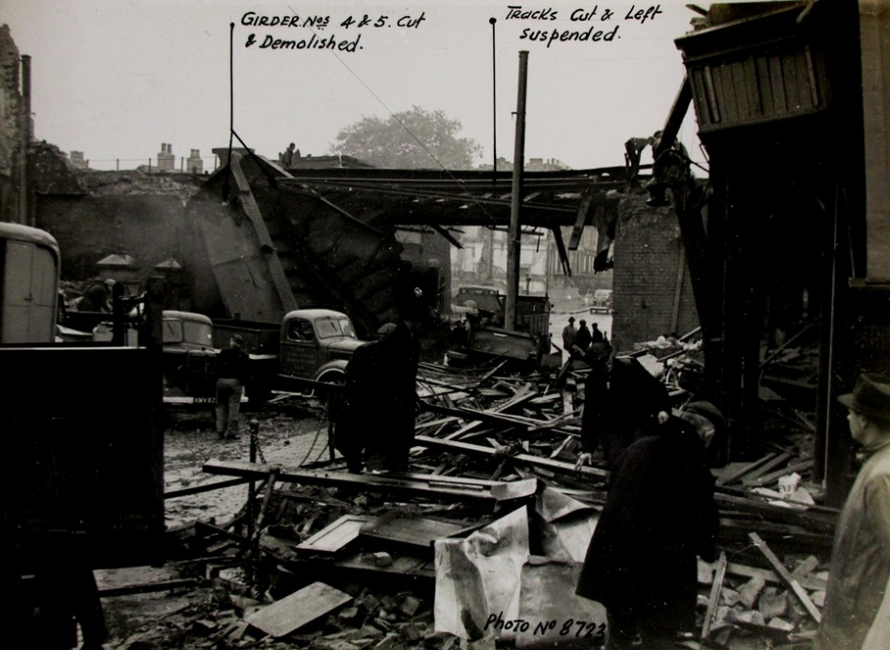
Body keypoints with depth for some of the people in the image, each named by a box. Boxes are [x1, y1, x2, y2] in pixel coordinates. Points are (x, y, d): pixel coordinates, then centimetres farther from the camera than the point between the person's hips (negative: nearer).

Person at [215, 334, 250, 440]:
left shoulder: (223, 352, 6)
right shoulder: (243, 355, 2)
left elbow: (217, 367, 4)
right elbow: (245, 371, -1)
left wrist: (217, 380, 9)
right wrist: (243, 384, 4)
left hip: (221, 381, 2)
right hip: (235, 382, -2)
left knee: (221, 407, 11)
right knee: (233, 408, 0)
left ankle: (220, 431, 9)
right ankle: (231, 433, -1)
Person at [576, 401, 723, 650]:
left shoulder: (639, 448, 1)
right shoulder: (695, 469, -18)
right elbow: (704, 524, -8)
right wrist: (708, 552, 14)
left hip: (613, 567, 6)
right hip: (659, 581, -5)